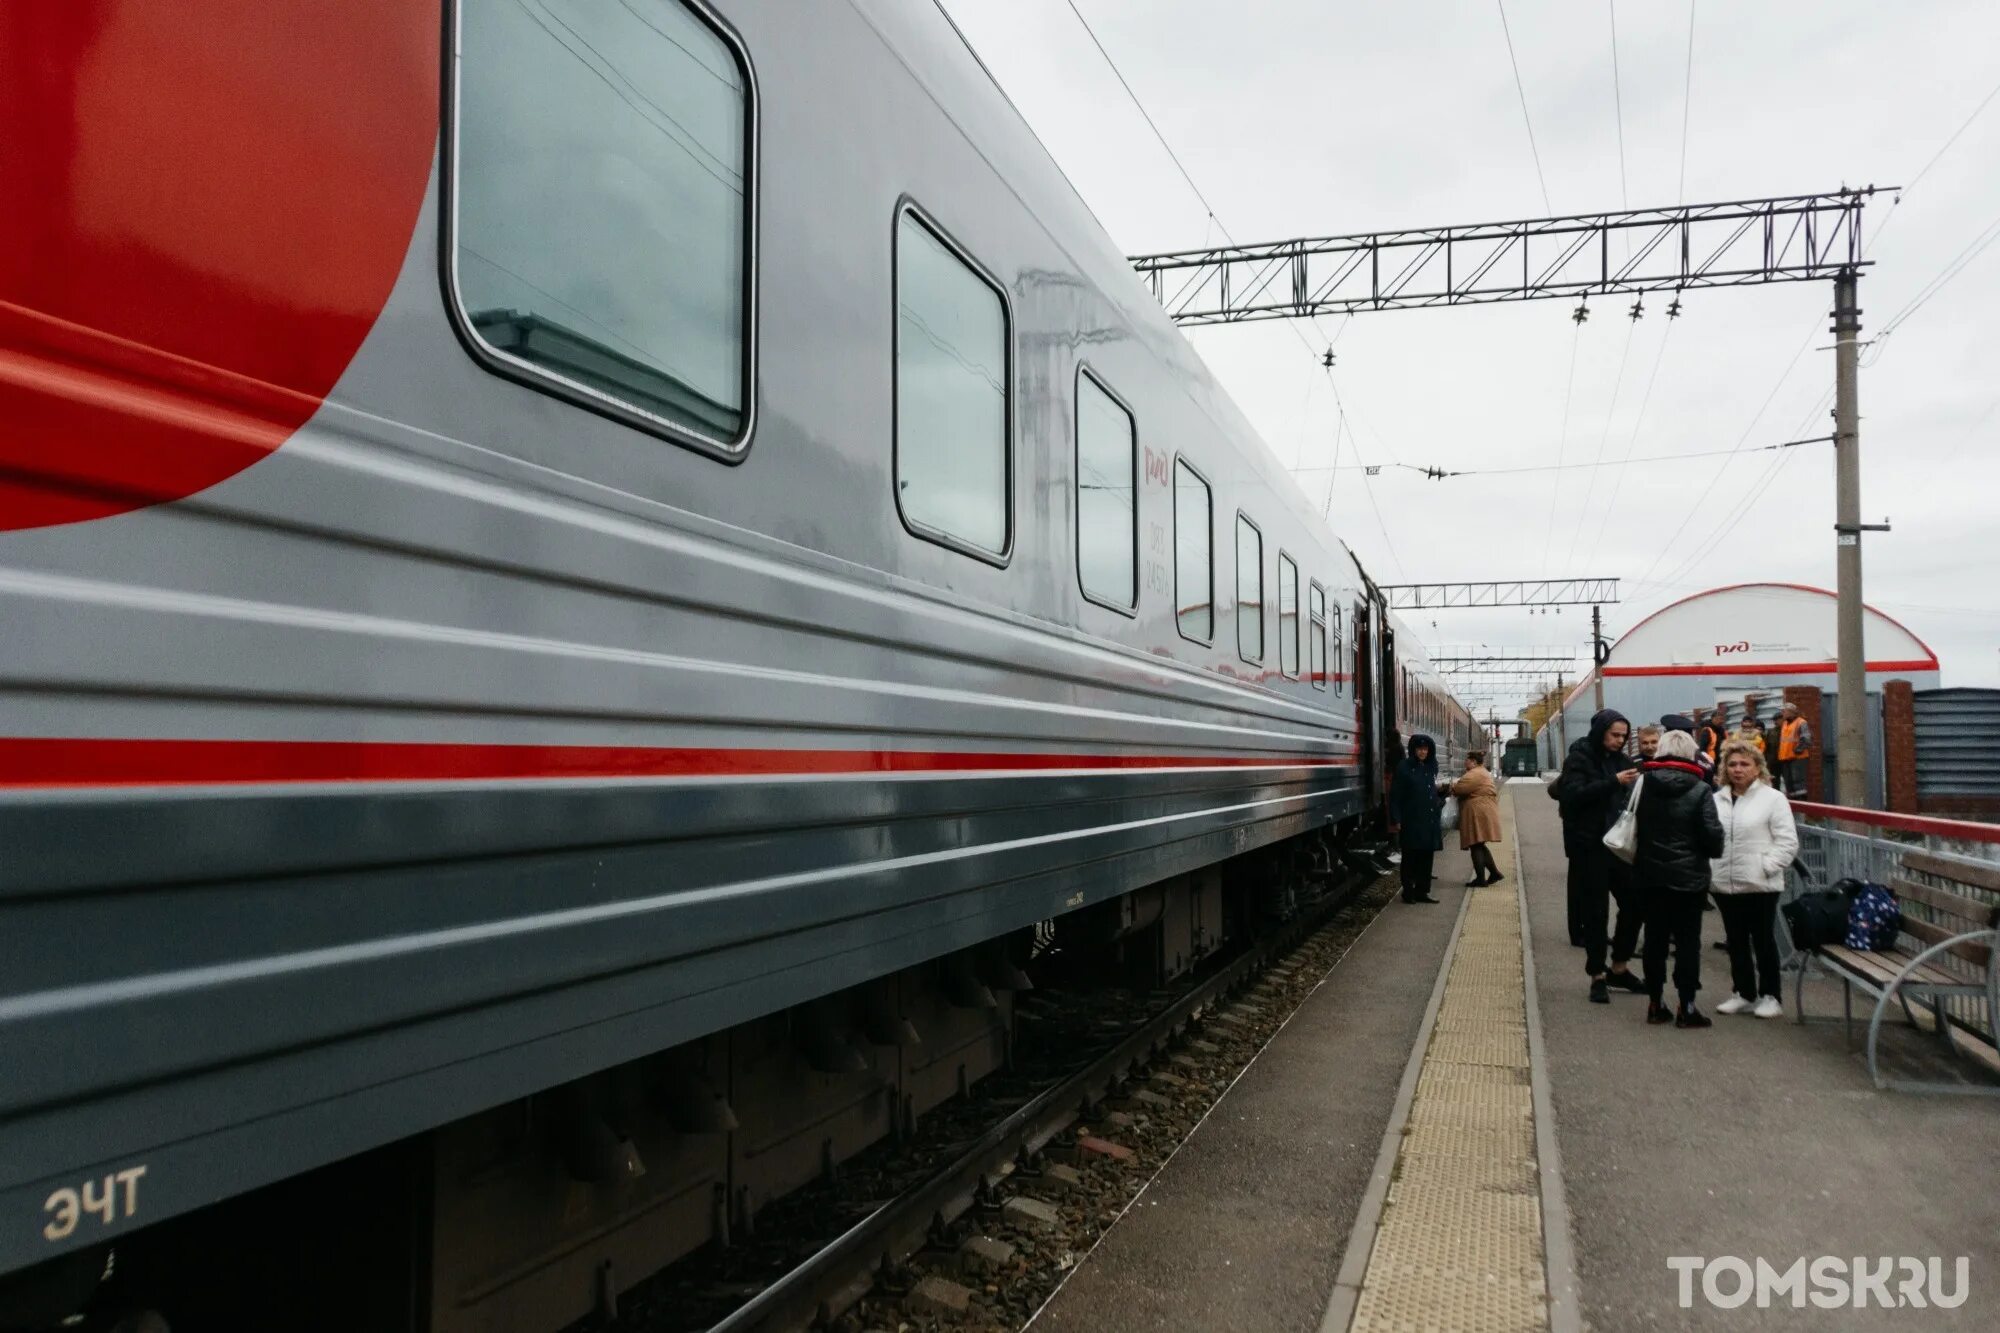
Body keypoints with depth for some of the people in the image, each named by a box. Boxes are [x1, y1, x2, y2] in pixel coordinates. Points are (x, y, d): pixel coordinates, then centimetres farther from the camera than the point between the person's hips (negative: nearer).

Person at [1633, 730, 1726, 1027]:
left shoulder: (1643, 783, -2)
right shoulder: (1699, 789, -12)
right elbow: (1712, 833, -12)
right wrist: (1713, 851, 9)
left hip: (1650, 873, 3)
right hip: (1689, 875, -3)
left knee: (1655, 937, 11)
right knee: (1688, 940, 3)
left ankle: (1655, 1002, 17)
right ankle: (1686, 1006, 5)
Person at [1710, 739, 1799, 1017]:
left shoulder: (1772, 798, -4)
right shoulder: (1716, 799, 9)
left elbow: (1787, 841, -8)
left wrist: (1767, 866, -16)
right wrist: (1708, 868, -2)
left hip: (1760, 884, -4)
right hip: (1725, 884, 4)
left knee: (1763, 940, 5)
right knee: (1736, 941, 12)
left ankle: (1771, 995, 16)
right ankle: (1744, 993, 23)